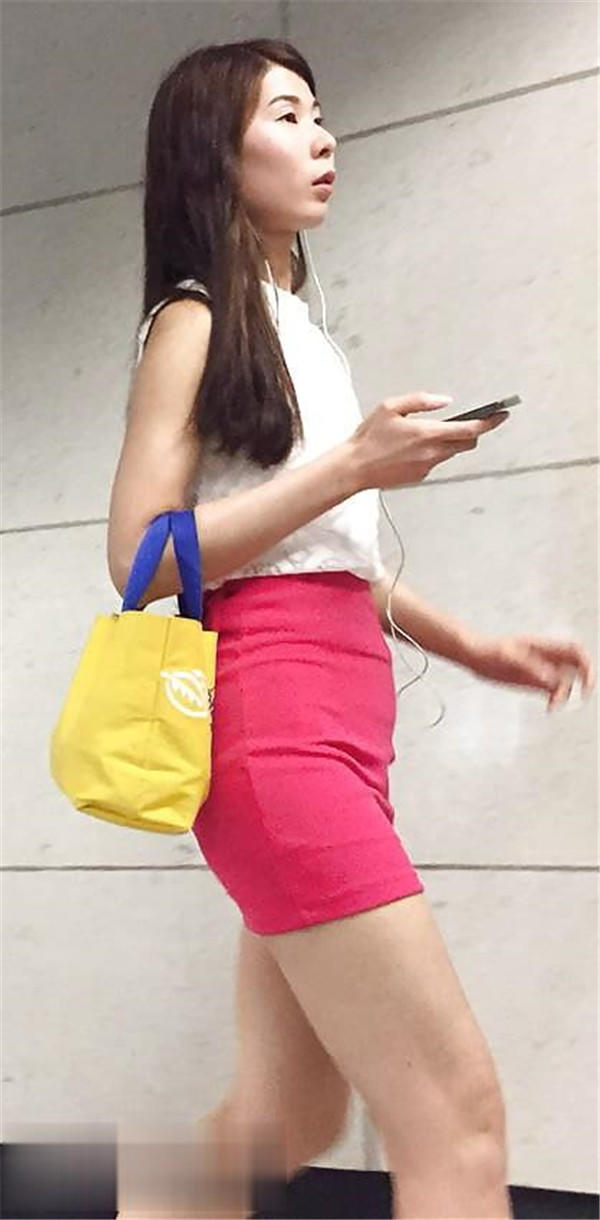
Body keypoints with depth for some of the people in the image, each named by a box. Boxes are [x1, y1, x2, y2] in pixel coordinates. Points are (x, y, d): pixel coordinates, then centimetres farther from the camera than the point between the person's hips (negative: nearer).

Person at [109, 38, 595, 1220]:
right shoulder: (198, 321, -2)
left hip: (338, 723, 9)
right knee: (457, 1112, -12)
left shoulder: (294, 330, 23)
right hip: (272, 727, -9)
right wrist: (349, 466, -14)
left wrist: (473, 646, 20)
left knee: (292, 1121, 15)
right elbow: (141, 558, -12)